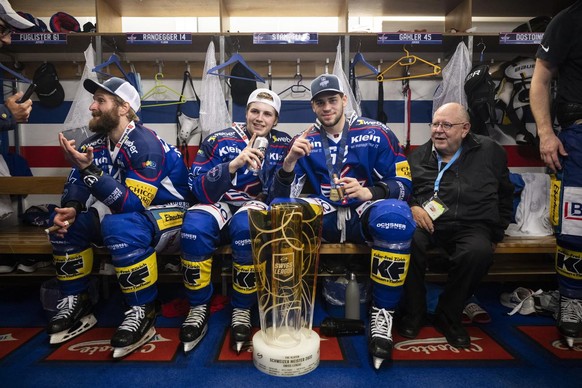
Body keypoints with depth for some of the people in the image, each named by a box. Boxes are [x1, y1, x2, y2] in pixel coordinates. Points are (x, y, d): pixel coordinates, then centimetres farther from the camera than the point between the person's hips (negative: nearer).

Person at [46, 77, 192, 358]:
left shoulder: (146, 145, -22)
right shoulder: (96, 143, 2)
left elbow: (132, 202, -28)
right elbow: (76, 184, 5)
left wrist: (89, 169, -31)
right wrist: (70, 208, -16)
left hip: (167, 214, -8)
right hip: (124, 210, 8)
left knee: (120, 225, -36)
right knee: (64, 222, -3)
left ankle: (143, 313, -20)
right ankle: (75, 303, 7)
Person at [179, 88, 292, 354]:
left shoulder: (284, 145, 2)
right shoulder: (219, 140, -1)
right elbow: (200, 189, -12)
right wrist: (234, 164, -26)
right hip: (219, 205, 1)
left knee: (248, 225, -36)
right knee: (194, 224, -32)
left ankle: (242, 310, -16)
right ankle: (198, 308, -12)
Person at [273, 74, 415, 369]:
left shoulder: (376, 133, -1)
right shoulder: (304, 140, 5)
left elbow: (403, 184, -3)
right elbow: (285, 194, -1)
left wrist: (369, 193, -23)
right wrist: (290, 161, -21)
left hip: (364, 214, -2)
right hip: (323, 216, 2)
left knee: (395, 214, -35)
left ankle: (382, 313, -18)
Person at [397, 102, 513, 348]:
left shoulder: (489, 152, 13)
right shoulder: (417, 157, 16)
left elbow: (505, 196, 20)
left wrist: (495, 235, 13)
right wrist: (411, 207, -4)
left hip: (470, 227, 0)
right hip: (427, 225, 1)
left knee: (479, 252, -34)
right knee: (407, 243, -33)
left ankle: (448, 317, -9)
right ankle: (413, 314, -10)